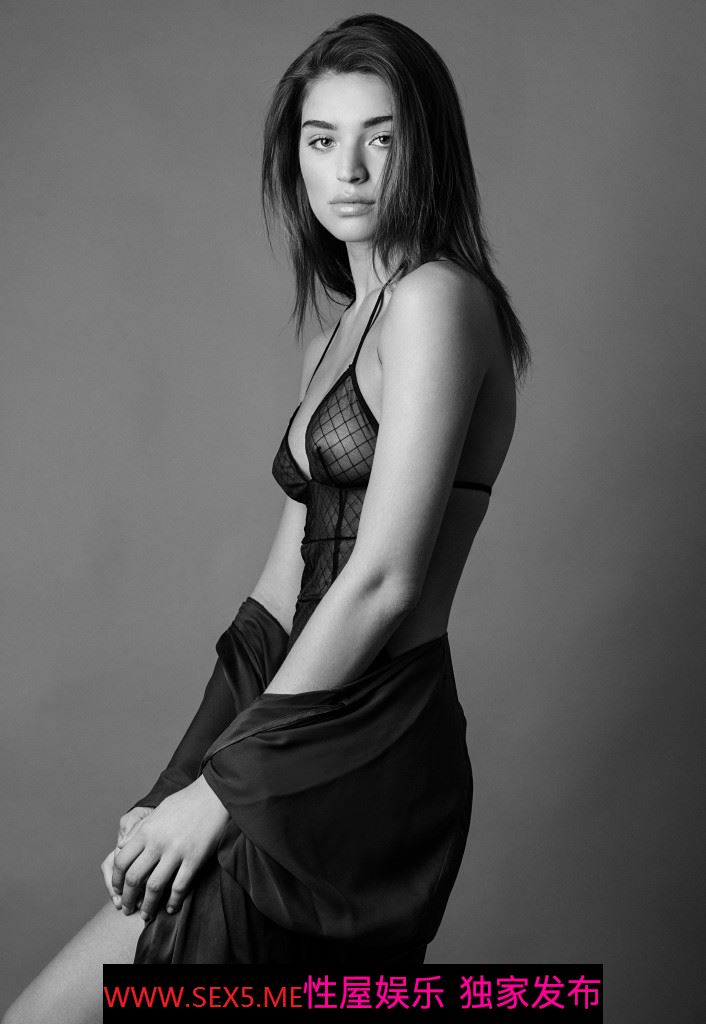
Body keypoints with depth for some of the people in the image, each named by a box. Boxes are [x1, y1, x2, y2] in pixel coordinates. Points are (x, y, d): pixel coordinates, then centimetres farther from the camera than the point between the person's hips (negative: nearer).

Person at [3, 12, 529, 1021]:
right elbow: (284, 589, 13)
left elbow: (384, 582, -17)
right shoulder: (339, 335, 16)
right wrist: (176, 787, 8)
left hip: (364, 756, -8)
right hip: (307, 732, 8)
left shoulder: (438, 298, -11)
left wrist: (217, 786, -12)